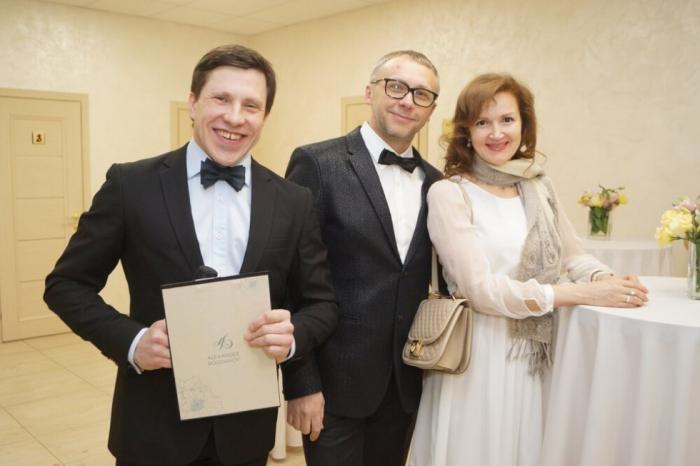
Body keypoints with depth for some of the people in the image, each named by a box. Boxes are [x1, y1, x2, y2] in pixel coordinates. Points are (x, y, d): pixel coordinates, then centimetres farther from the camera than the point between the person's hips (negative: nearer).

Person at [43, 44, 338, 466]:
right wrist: (131, 340, -18)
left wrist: (293, 335, -19)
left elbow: (322, 302, 3)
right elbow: (67, 284, -2)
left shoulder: (294, 202, -3)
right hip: (156, 424, -2)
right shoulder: (131, 185, -8)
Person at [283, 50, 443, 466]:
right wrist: (300, 382, -12)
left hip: (407, 384, 5)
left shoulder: (435, 183, 6)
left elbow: (432, 279, 12)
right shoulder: (319, 164, -10)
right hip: (335, 382, -5)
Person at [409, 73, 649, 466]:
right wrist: (583, 293, -21)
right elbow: (481, 289, -19)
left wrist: (606, 278, -12)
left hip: (536, 356, 6)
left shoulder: (539, 185, 6)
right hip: (479, 356, -5)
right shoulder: (449, 194, -12)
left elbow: (573, 256, 10)